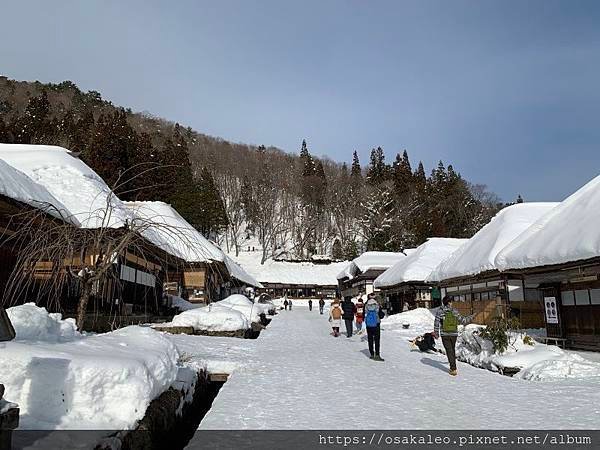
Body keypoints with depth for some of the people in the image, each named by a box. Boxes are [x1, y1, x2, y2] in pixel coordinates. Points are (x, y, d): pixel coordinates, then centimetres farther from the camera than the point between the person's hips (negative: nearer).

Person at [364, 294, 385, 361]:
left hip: (368, 325, 2)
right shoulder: (377, 305, -10)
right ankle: (377, 355, -7)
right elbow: (381, 316, -6)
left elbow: (364, 316, 2)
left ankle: (372, 355, 14)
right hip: (376, 325, -2)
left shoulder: (366, 306, -5)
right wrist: (383, 314, 16)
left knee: (370, 340, 10)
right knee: (377, 340, 1)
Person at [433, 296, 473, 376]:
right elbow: (463, 321, 1)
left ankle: (453, 369, 0)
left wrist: (436, 333, 6)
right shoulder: (454, 311, -5)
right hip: (454, 334, 2)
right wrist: (470, 317, 18)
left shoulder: (440, 311, -8)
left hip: (445, 334, -2)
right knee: (452, 350, 19)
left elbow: (436, 323, -6)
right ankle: (453, 367, 28)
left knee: (449, 351, 4)